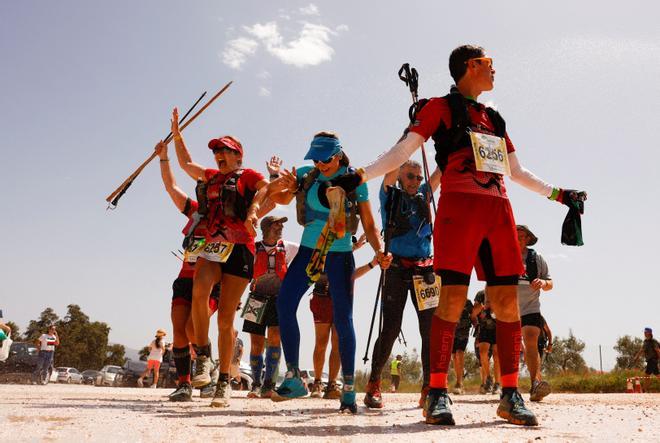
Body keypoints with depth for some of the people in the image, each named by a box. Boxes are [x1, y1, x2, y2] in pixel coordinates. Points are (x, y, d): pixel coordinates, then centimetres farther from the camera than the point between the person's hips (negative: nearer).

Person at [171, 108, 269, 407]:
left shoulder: (248, 175, 8)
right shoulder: (211, 177, 26)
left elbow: (267, 188, -11)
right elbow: (186, 163, 39)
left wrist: (254, 209, -28)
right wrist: (176, 133, 36)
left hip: (240, 248, -4)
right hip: (212, 247, 4)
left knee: (226, 318, -6)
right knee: (199, 291, -28)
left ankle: (224, 382, 4)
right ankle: (203, 356, -13)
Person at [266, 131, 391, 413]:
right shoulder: (305, 175, 1)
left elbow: (369, 225, -3)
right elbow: (277, 197, 0)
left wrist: (380, 252, -20)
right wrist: (279, 184, -23)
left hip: (340, 255, -3)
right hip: (309, 251, 3)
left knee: (343, 318, -6)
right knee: (284, 303, -12)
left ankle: (348, 390, 3)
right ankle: (293, 379, -1)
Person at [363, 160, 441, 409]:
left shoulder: (424, 195, 19)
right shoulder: (390, 194, 9)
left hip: (424, 271, 4)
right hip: (396, 269, -4)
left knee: (431, 328, -3)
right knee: (390, 328, -6)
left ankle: (429, 388, 4)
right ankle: (373, 386, 6)